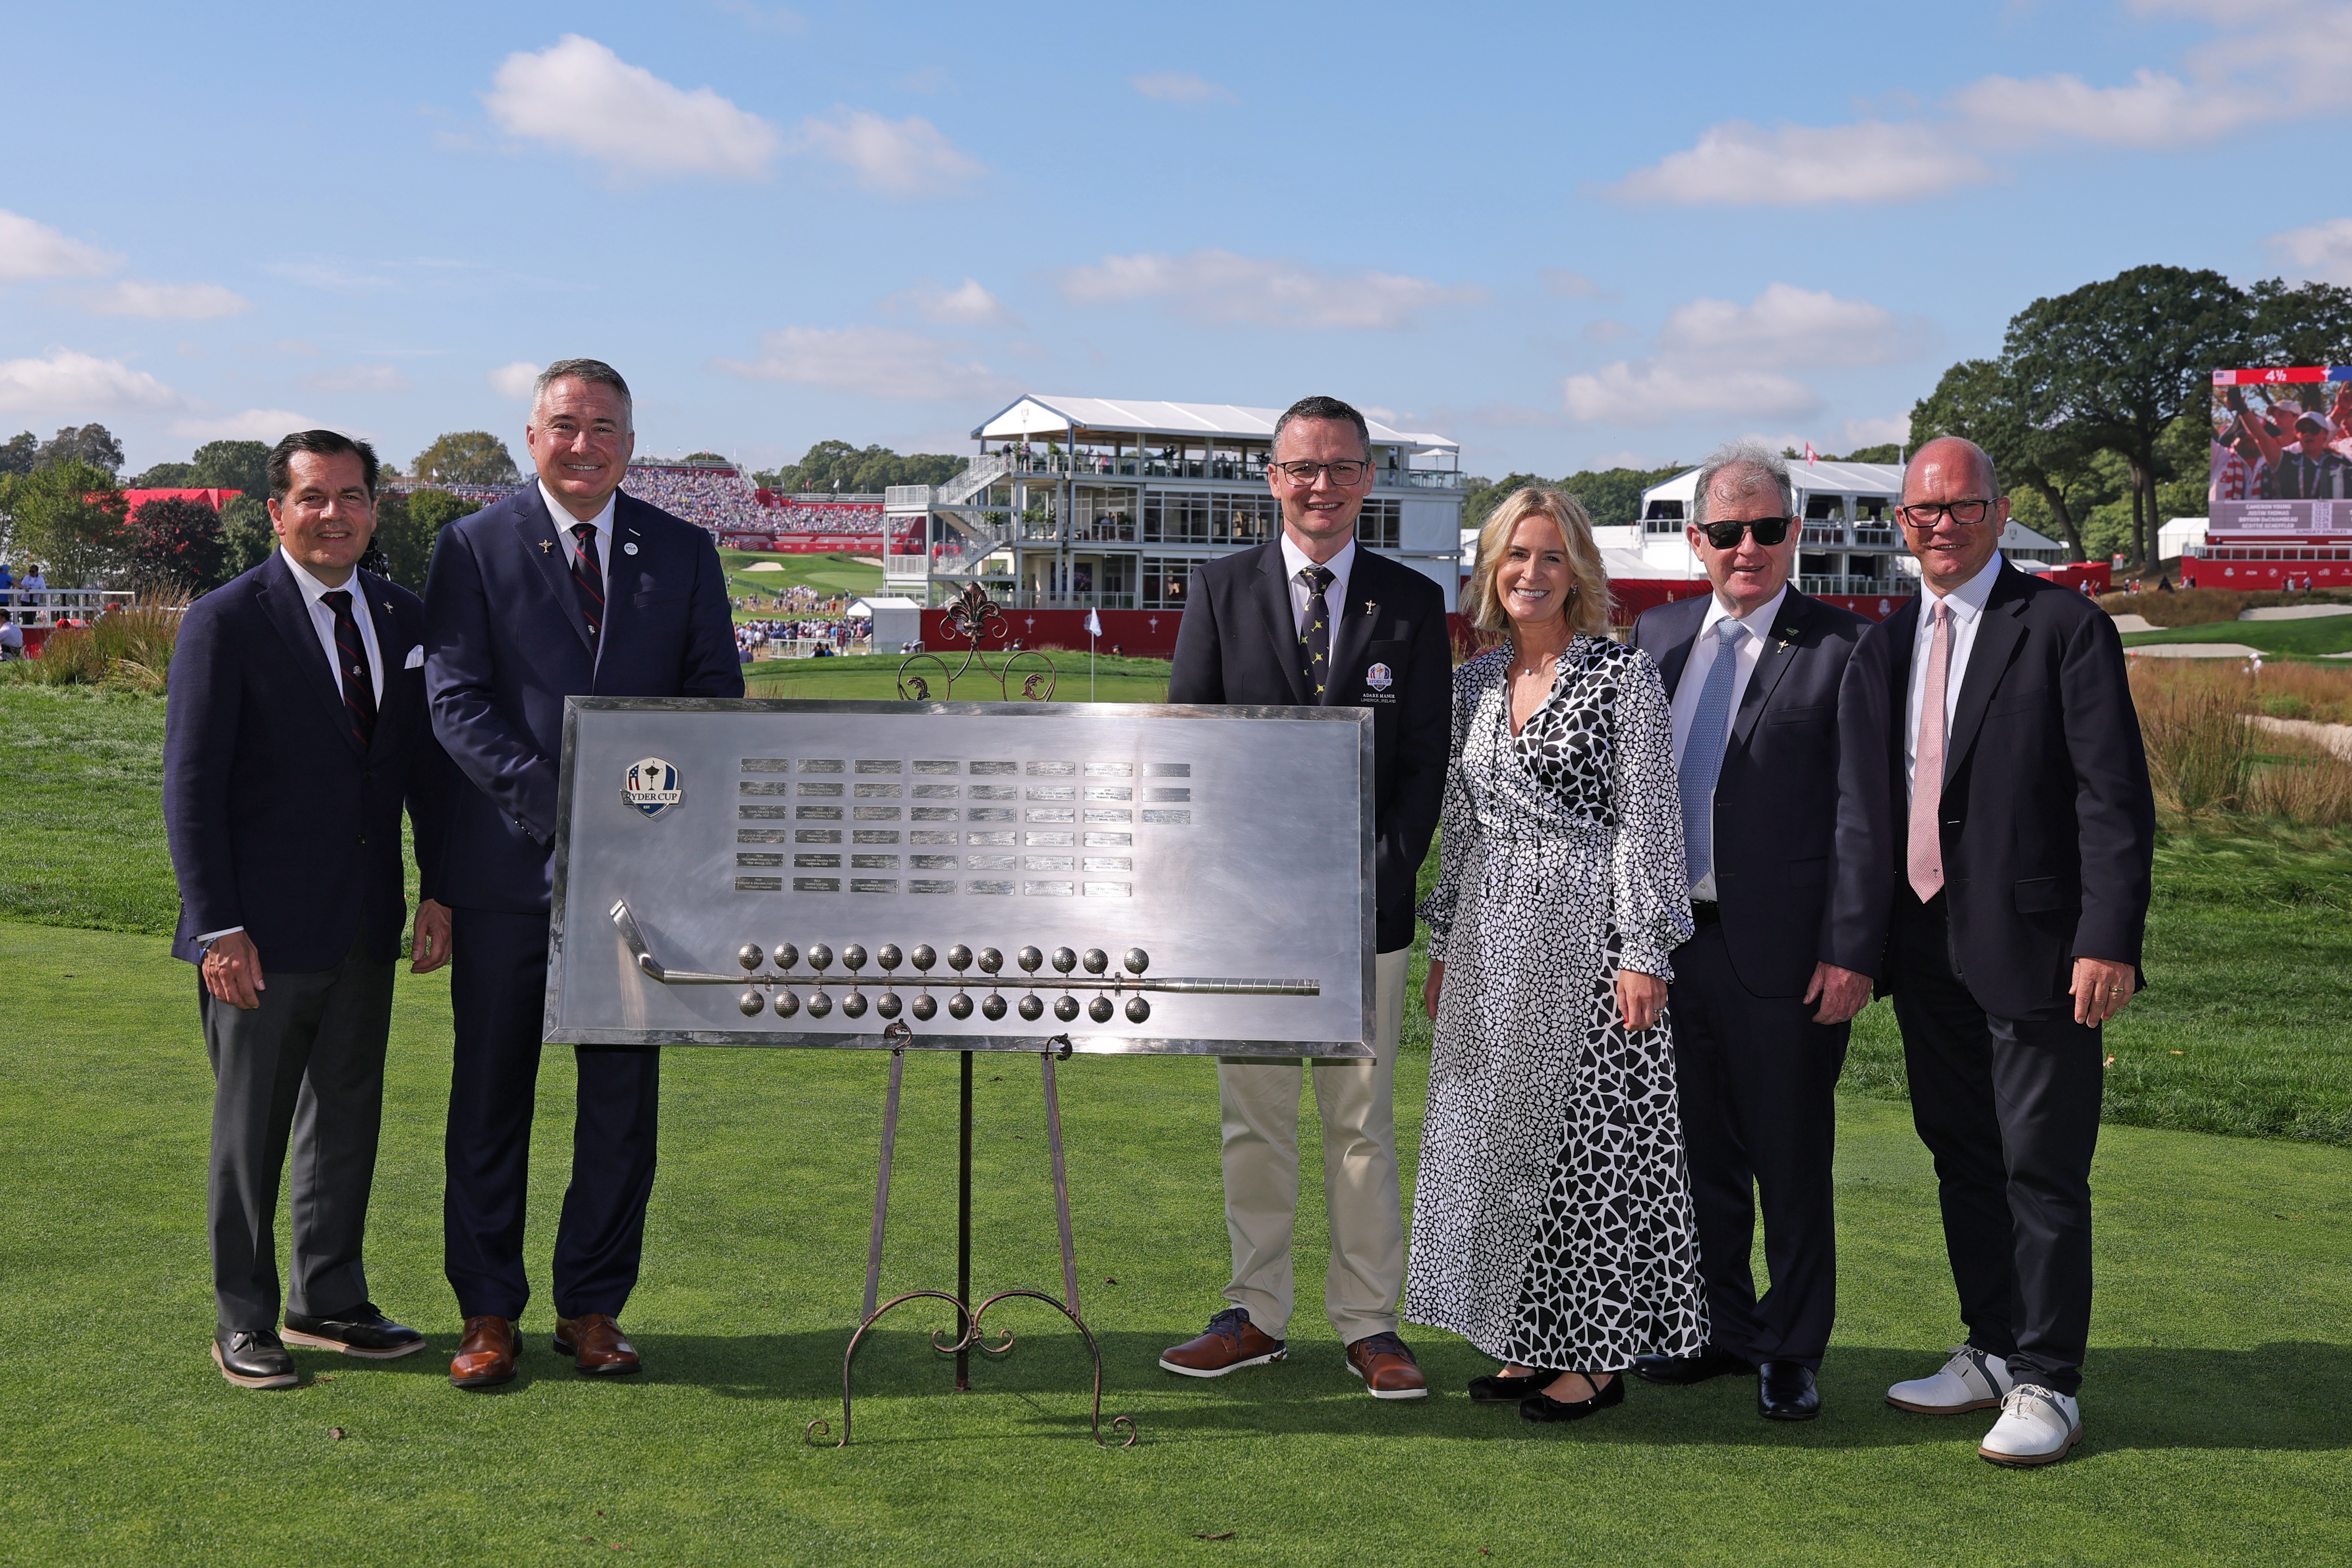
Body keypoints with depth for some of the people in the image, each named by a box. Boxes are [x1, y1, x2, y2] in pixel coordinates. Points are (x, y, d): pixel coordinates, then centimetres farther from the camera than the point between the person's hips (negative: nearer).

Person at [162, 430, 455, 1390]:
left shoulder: (403, 619, 8)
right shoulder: (225, 622, -9)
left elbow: (428, 767, 13)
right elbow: (191, 786, -10)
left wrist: (438, 891, 5)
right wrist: (218, 929, -15)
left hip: (366, 927, 5)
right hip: (262, 932, -5)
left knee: (348, 1118, 14)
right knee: (250, 1130, 6)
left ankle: (328, 1300, 28)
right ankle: (243, 1322, 18)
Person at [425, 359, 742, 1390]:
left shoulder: (684, 553, 9)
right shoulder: (473, 548, 2)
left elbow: (716, 695, 6)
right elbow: (455, 701, -6)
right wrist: (553, 803, -18)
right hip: (510, 865, -2)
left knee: (624, 1096, 6)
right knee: (491, 1094, 5)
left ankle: (592, 1307, 19)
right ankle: (489, 1313, 17)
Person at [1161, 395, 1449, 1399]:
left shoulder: (1413, 603, 6)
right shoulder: (1222, 589, 6)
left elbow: (1426, 762, 3)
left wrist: (1376, 877, -9)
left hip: (1366, 903, 0)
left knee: (1363, 1125, 5)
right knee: (1254, 1121, 7)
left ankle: (1369, 1326, 14)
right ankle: (1257, 1317, 18)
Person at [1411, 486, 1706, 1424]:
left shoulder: (1623, 676, -6)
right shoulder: (1474, 683, 11)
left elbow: (1649, 820, -9)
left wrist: (1645, 953, -14)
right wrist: (1445, 946, 15)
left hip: (1584, 932, -6)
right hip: (1492, 942, 6)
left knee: (1586, 1133, -3)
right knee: (1495, 1131, 9)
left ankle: (1597, 1355, 8)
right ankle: (1526, 1340, 20)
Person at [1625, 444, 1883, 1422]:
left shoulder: (1841, 648, -6)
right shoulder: (1658, 635, 11)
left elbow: (1861, 816, -9)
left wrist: (1851, 953, -14)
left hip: (1784, 952, -5)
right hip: (1673, 939, 5)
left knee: (1791, 1161, 6)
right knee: (1703, 1151, 15)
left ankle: (1792, 1351, 21)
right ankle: (1722, 1329, 31)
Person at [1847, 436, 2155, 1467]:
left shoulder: (2064, 629, -6)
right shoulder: (1882, 644, 12)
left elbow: (2114, 799, -11)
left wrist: (2109, 940, -18)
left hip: (2029, 946, -6)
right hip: (1925, 947, 6)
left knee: (2042, 1169, -1)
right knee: (1960, 1154, 15)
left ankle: (2045, 1385, 10)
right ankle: (1992, 1351, 28)